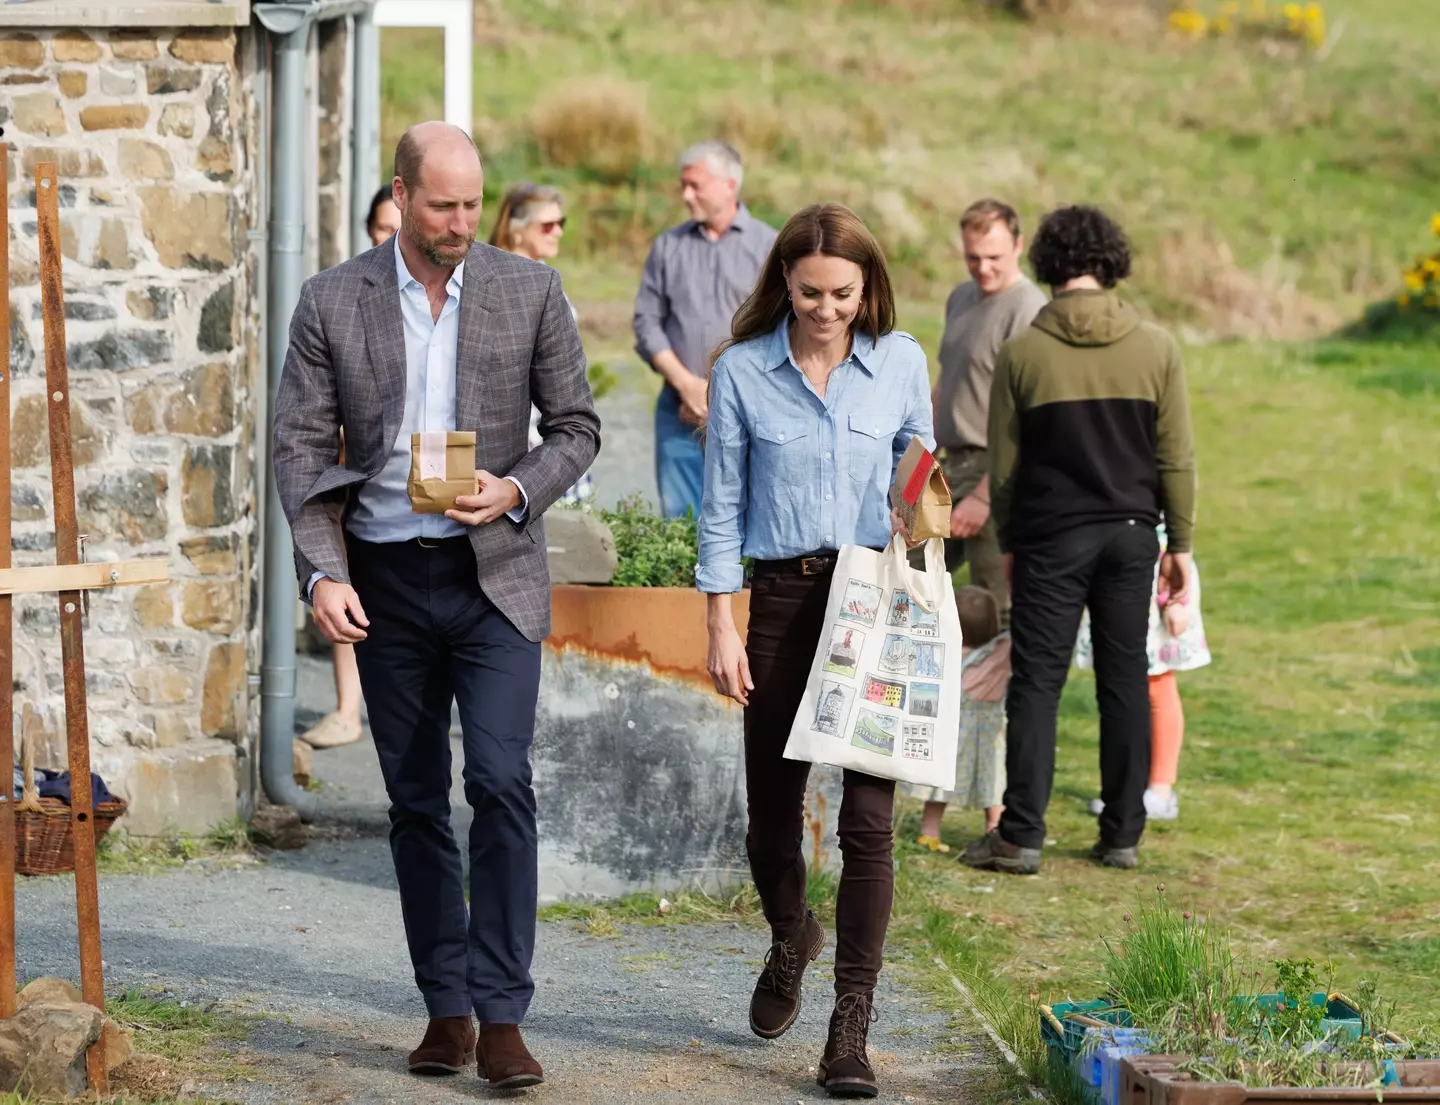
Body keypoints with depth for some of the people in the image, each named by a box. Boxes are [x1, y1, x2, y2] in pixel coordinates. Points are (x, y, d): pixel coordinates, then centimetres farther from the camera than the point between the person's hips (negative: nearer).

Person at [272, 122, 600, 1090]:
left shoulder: (530, 292, -1)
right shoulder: (332, 303, 0)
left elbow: (577, 426, 6)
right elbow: (301, 447, 0)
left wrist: (518, 491, -13)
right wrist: (324, 572, -12)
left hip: (494, 574, -1)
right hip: (386, 579, 2)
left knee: (502, 783, -14)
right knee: (416, 801, 7)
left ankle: (501, 1017, -12)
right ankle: (446, 1006, 16)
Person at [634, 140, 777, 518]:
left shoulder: (768, 247, 2)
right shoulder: (668, 247, 11)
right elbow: (647, 321, 7)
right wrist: (686, 384, -6)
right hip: (681, 410, 3)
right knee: (678, 520, 1)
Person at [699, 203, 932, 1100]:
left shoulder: (901, 362, 4)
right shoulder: (742, 372, 0)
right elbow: (723, 508, 3)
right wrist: (721, 628, -2)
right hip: (783, 597, 0)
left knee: (868, 816, -8)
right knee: (773, 810, 9)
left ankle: (852, 1027, -5)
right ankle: (792, 942, 42)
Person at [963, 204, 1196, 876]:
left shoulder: (1023, 354, -5)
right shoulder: (1156, 349, -1)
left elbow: (1003, 465, 1)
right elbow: (1177, 459, 1)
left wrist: (1007, 542, 13)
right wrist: (1180, 545, 9)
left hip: (1051, 539, -2)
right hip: (1131, 536, 2)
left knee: (1037, 682, 1)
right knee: (1124, 682, 8)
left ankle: (1021, 836, -4)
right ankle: (1122, 835, 10)